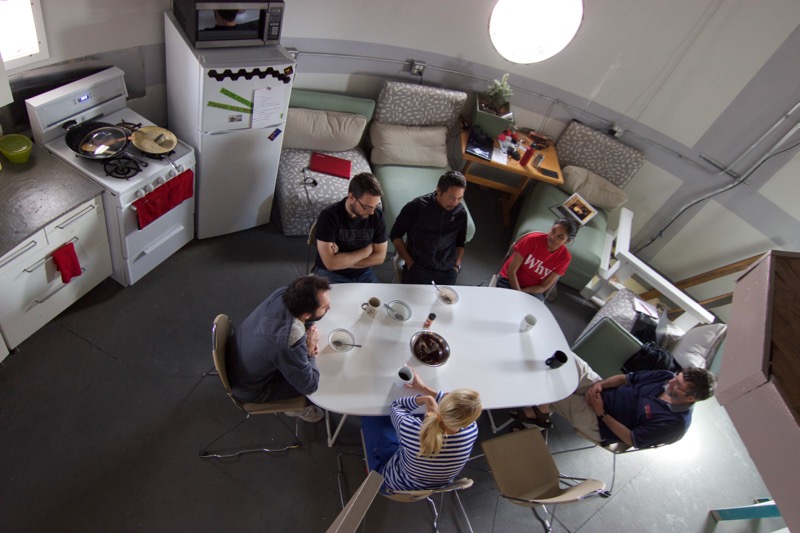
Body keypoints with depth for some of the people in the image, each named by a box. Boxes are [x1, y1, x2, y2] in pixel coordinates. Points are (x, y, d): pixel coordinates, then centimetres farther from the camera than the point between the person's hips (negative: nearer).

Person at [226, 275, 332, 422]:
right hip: (249, 390, -6)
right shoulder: (289, 343, -43)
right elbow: (310, 386, -25)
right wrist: (310, 351, -16)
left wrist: (311, 331, -14)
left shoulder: (283, 293, -24)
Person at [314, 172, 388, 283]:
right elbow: (330, 263, -25)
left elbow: (380, 256, -7)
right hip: (332, 275, -4)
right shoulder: (329, 215, -20)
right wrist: (367, 250, -15)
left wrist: (342, 261, -16)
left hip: (364, 274, 4)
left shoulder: (377, 214, -10)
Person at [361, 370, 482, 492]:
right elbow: (456, 410, -10)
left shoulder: (410, 429, -42)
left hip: (398, 486, -3)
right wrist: (425, 389, -7)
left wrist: (425, 399, -29)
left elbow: (396, 405, -17)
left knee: (370, 417, 15)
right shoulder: (471, 430, -35)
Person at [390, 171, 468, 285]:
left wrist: (457, 266, 6)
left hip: (447, 272, 3)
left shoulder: (461, 213, 4)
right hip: (417, 269, -2)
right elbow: (395, 235, 1)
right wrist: (410, 262, -5)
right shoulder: (416, 206, -6)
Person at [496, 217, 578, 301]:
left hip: (534, 289, 3)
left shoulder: (565, 257, -12)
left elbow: (544, 286, -8)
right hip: (510, 280, -2)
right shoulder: (533, 239, -19)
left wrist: (521, 292, -22)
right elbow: (511, 271, -15)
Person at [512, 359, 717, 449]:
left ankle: (536, 413, 14)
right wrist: (600, 384, -13)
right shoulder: (667, 377, -4)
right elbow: (626, 378, 3)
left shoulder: (675, 422, -21)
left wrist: (601, 413, -19)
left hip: (600, 425, -6)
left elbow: (632, 440, -18)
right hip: (600, 393, 6)